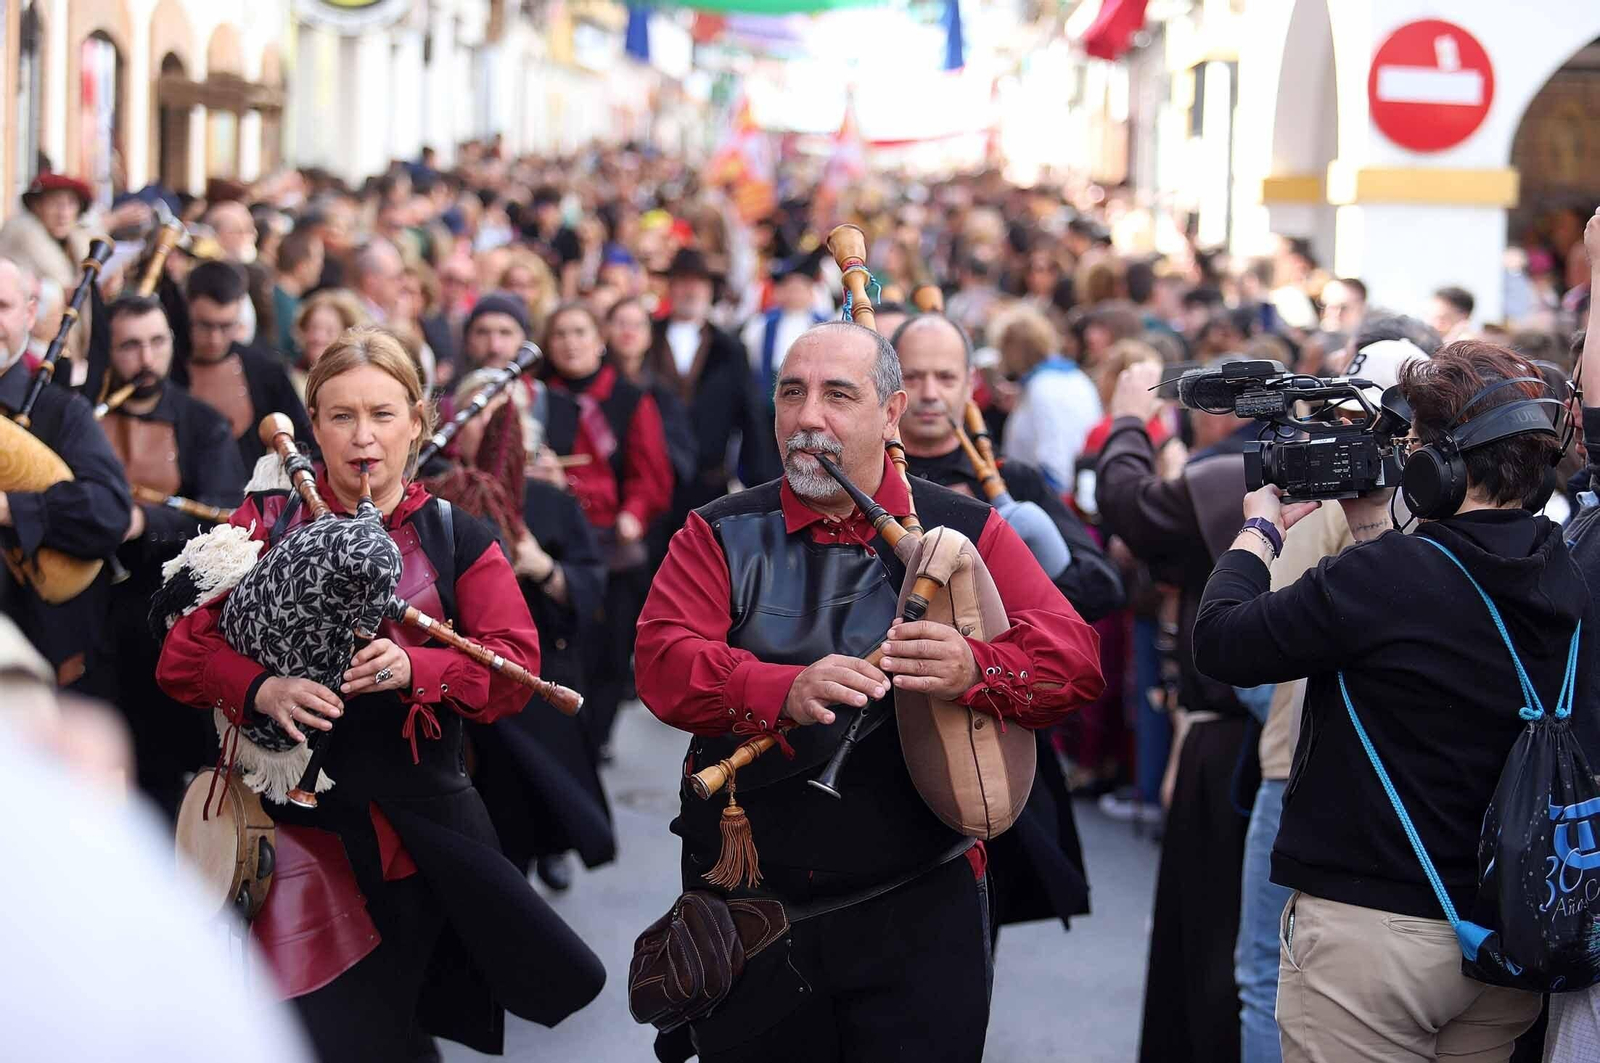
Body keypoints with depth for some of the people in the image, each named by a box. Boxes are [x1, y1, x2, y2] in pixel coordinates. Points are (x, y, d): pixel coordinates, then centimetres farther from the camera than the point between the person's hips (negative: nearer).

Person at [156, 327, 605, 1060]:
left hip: (423, 826, 2)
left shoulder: (456, 538, 6)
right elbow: (184, 654, -1)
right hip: (300, 826, -1)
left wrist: (414, 668, -22)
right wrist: (262, 690, -21)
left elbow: (514, 668, -5)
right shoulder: (267, 523, 3)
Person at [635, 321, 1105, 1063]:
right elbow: (664, 661, -12)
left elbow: (1074, 660, -7)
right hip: (744, 916, 1)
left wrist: (975, 671, -29)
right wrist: (786, 692, -31)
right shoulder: (721, 534, 4)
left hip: (918, 917, -1)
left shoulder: (965, 533, 2)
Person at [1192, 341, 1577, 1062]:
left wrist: (1259, 530, 2)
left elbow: (1220, 643, -14)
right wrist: (1372, 525, 16)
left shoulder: (1383, 577, -23)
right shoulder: (1567, 579, 1)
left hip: (1373, 932, -7)